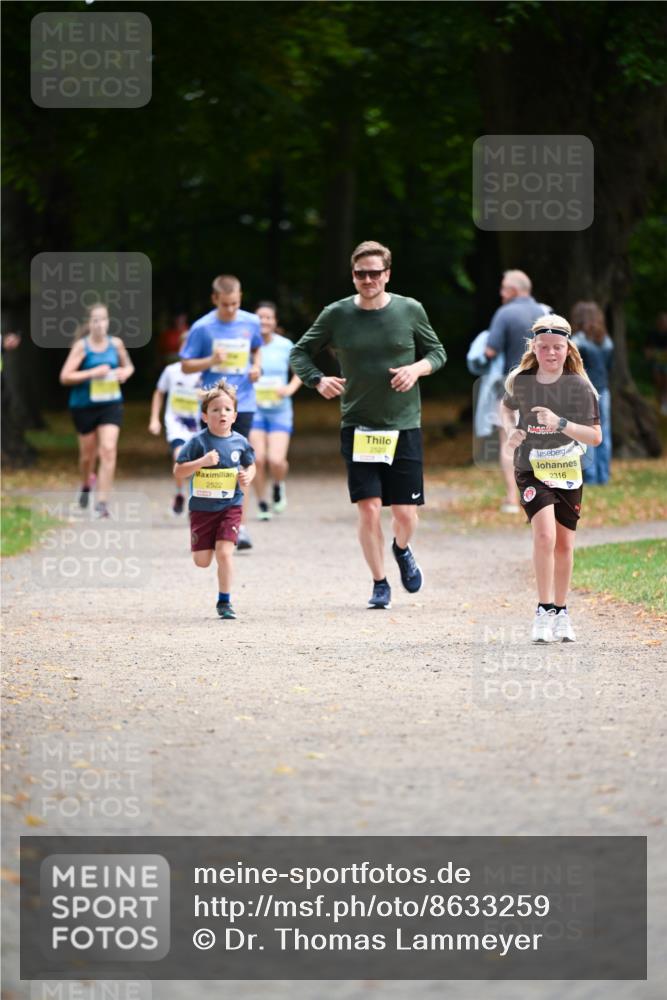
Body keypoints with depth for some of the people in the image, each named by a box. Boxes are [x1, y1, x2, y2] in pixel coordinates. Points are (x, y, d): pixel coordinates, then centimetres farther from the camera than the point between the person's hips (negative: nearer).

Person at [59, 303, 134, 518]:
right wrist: (92, 373, -21)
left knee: (109, 450, -13)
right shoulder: (81, 346, -9)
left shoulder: (116, 344, 1)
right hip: (84, 405, -1)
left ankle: (102, 501, -10)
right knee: (88, 453, 12)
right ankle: (86, 484, 46)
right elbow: (65, 377, -12)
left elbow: (129, 366, 18)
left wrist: (124, 373, -5)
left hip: (111, 404, 1)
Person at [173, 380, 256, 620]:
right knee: (202, 561, 5)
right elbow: (178, 472, -11)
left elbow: (250, 465, 15)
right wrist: (203, 462, -25)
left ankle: (224, 601, 1)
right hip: (202, 507, 0)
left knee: (224, 552, -14)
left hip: (230, 506, 0)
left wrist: (248, 477, -8)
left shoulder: (240, 442, -3)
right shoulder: (198, 442, -11)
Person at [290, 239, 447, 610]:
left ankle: (402, 550, 35)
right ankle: (380, 585, 9)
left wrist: (417, 368, -10)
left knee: (406, 513, -1)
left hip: (404, 427, 0)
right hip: (358, 428, 0)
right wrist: (318, 380, -10)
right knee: (369, 509, -8)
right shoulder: (337, 315, -2)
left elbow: (437, 352, 11)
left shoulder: (410, 310, -1)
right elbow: (300, 353, 9)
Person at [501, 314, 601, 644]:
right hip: (532, 469, -1)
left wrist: (559, 423, -25)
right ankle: (543, 611, -14)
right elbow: (507, 406, 18)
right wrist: (510, 430, -2)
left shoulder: (579, 386, -10)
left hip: (568, 471, 1)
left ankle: (560, 612, 27)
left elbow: (595, 437, -11)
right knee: (544, 534, -21)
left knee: (564, 544, 9)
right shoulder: (520, 382, -6)